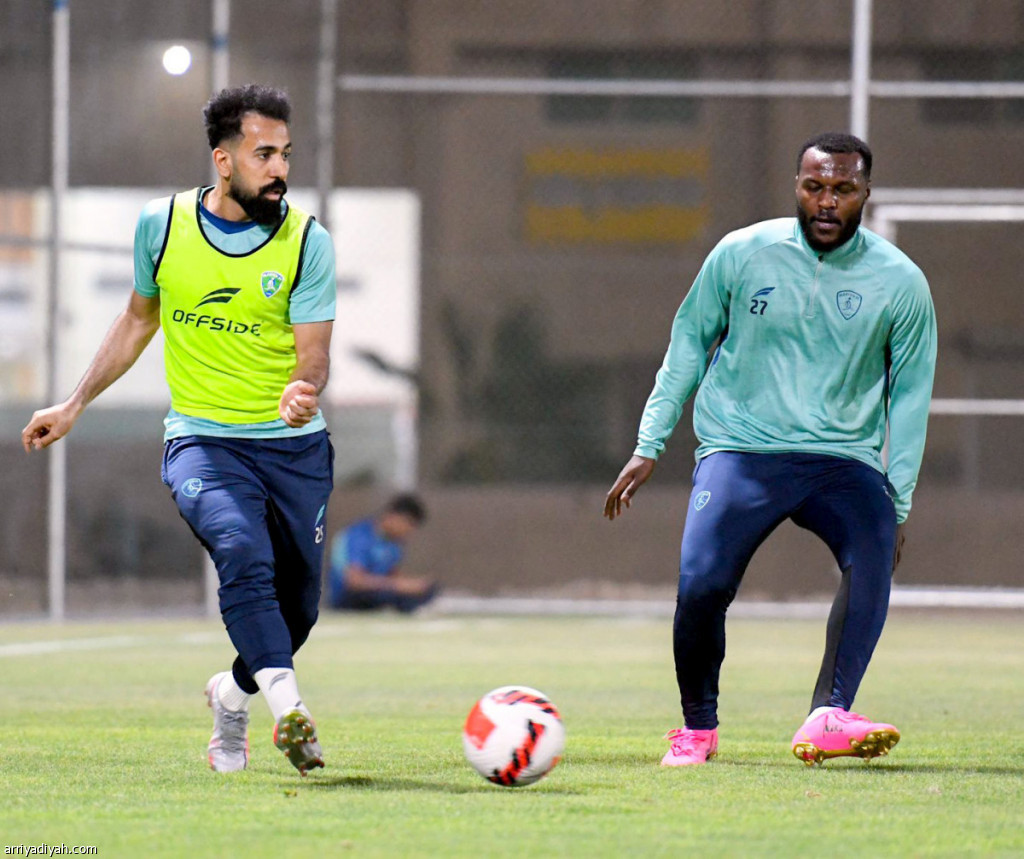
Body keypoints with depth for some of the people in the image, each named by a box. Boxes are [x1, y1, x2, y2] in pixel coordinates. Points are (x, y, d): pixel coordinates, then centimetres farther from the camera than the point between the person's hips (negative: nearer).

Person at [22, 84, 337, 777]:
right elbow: (139, 319, 16)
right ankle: (289, 708, -37)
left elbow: (314, 355, -9)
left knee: (297, 606, 5)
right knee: (242, 549, -30)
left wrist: (304, 391, -33)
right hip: (201, 439, -1)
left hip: (294, 445, 1)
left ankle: (234, 693, 36)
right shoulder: (162, 225, -1)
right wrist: (76, 405, 20)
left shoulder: (308, 241, -5)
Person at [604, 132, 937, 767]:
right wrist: (650, 446, 9)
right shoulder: (741, 255, 1)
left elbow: (909, 396, 8)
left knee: (875, 553, -30)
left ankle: (829, 719, -38)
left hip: (843, 459, 1)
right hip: (740, 447, -1)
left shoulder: (900, 282, 2)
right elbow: (688, 345, 13)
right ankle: (698, 727, 4)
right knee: (701, 583, -21)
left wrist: (897, 503, 2)